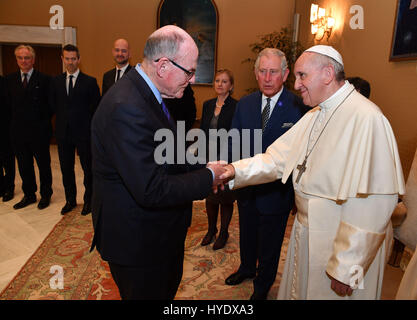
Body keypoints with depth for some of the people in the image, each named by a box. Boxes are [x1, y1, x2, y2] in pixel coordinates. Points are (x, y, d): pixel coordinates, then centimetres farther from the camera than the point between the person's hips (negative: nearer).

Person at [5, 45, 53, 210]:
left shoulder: (44, 80, -4)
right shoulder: (9, 80, 8)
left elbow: (51, 104, -2)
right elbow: (8, 104, 11)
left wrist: (43, 121, -6)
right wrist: (17, 120, 3)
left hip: (39, 131, -4)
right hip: (18, 132, 4)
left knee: (44, 165, 8)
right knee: (24, 166, 13)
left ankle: (45, 195, 23)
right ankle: (29, 195, 28)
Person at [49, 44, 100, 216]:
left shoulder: (90, 82, -3)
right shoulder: (56, 81, 9)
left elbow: (96, 108, -3)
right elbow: (53, 105, 14)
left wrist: (88, 125, -3)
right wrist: (63, 118, 5)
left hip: (84, 132, -4)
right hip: (63, 132, 4)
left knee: (88, 169, 5)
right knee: (66, 169, 13)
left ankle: (88, 200, 21)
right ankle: (70, 200, 29)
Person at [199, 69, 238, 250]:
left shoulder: (236, 107, -10)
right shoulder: (207, 105, 8)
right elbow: (202, 131, 11)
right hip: (208, 158, 5)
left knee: (225, 198, 10)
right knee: (209, 196, 16)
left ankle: (224, 232, 29)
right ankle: (211, 229, 36)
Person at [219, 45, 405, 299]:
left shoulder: (366, 118, -23)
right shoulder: (313, 116, 7)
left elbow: (373, 204, -26)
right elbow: (277, 159, 3)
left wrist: (346, 268, -22)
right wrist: (235, 171, -11)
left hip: (340, 245, -7)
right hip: (306, 234, 8)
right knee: (300, 290, 24)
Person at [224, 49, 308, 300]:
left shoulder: (299, 107, -16)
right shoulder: (245, 104, 0)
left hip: (277, 191, -4)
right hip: (247, 186, 4)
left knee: (269, 244, 17)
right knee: (247, 235, 27)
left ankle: (262, 287, 45)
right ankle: (246, 268, 56)